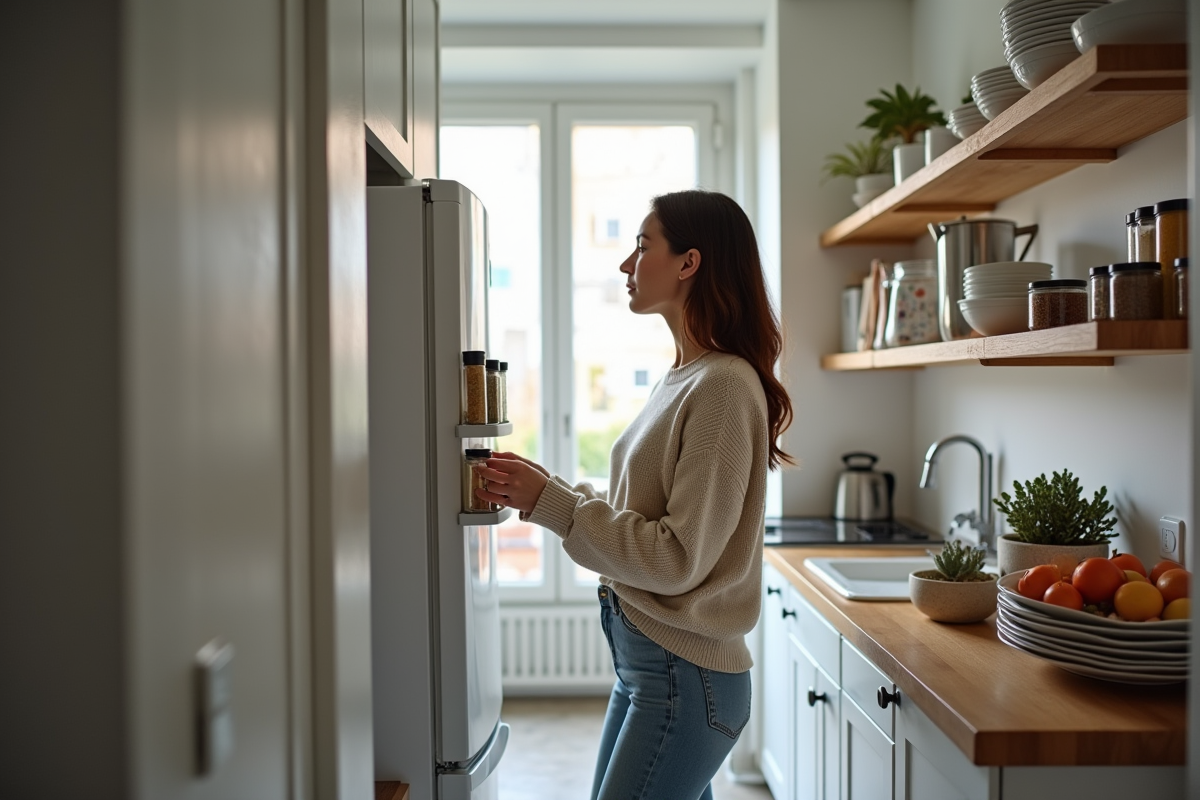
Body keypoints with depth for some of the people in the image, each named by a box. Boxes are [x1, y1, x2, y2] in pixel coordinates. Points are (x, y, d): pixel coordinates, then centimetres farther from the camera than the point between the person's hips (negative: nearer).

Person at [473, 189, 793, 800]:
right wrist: (542, 491, 1)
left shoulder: (723, 385, -20)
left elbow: (679, 559, -22)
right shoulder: (682, 379, 9)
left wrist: (550, 502, -16)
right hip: (644, 658, 9)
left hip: (683, 675, -9)